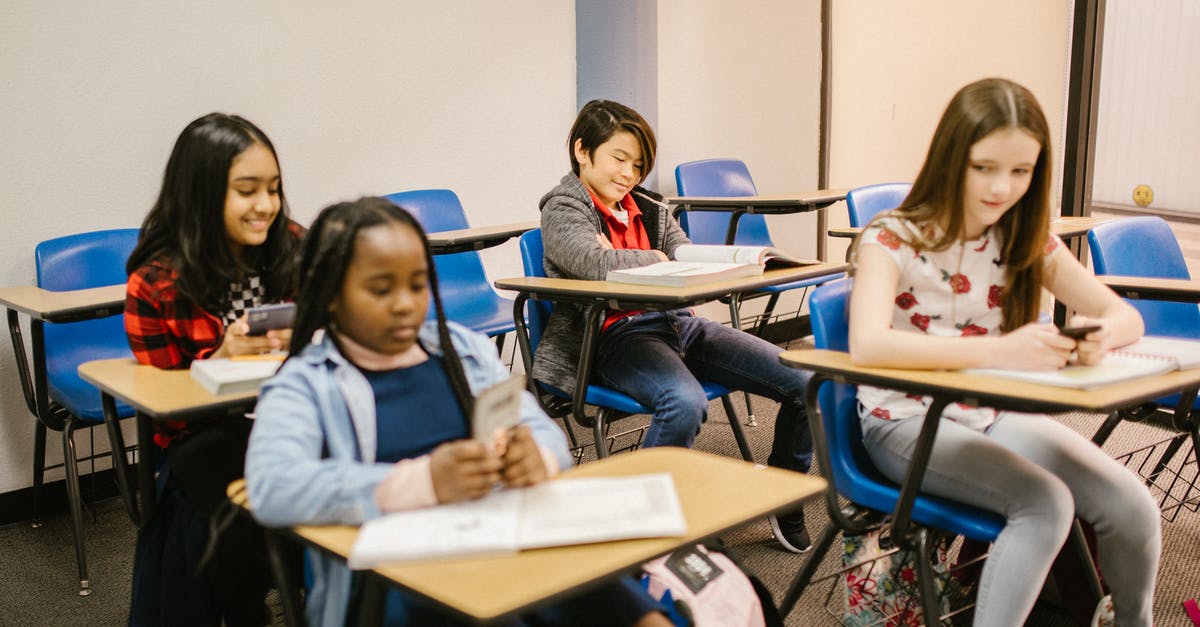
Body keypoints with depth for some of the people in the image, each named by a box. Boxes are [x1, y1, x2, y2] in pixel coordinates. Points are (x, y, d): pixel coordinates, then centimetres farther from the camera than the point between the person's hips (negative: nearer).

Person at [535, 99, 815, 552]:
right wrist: (654, 258, -2)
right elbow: (595, 264, -17)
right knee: (685, 403, -40)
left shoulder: (647, 206, 22)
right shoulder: (562, 209, 2)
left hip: (677, 323, 7)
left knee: (805, 382, -7)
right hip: (617, 335, -6)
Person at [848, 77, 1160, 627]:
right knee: (1045, 504, -28)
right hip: (907, 421, -5)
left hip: (997, 414, 6)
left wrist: (1102, 334, -23)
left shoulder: (1028, 241, 3)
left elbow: (1125, 315, 3)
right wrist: (1000, 351, -43)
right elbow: (866, 344, -33)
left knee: (1133, 508, -11)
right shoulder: (893, 240, -15)